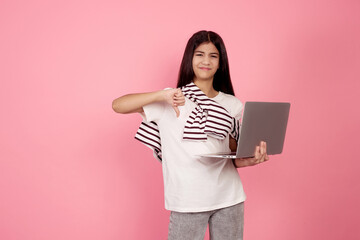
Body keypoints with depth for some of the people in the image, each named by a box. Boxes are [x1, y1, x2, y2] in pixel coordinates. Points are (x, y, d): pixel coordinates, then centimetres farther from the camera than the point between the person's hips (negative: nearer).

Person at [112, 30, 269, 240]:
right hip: (188, 202, -3)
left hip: (229, 199, 3)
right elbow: (118, 105, -12)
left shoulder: (232, 105, 9)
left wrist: (250, 160, -9)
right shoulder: (172, 101, -2)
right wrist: (162, 95, -23)